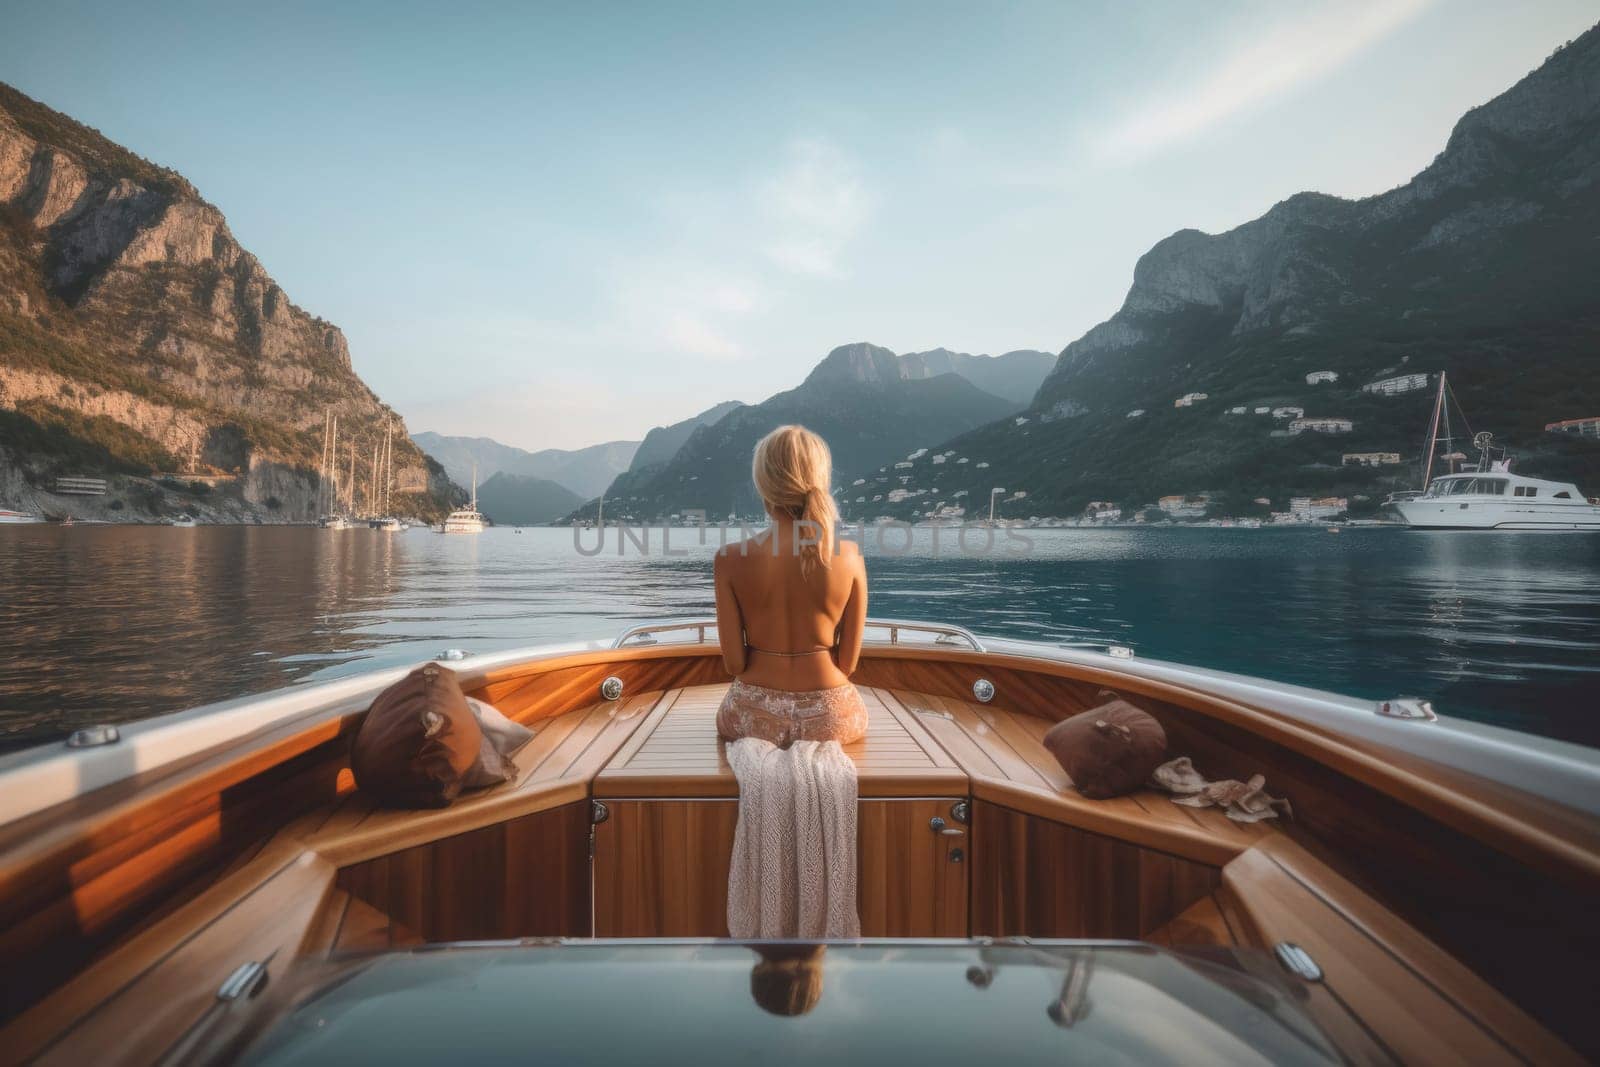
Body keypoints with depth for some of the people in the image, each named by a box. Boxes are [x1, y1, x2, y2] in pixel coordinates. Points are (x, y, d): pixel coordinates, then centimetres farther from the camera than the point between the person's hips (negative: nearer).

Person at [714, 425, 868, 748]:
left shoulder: (731, 559, -14)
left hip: (754, 716, 1)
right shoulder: (850, 556, -12)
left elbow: (733, 663, -8)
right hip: (827, 715, 0)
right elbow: (848, 662, -5)